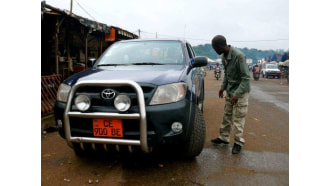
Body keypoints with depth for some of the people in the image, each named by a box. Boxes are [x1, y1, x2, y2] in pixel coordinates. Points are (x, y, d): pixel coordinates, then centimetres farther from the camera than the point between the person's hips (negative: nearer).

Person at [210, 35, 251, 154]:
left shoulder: (238, 56, -23)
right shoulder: (224, 56, 2)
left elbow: (246, 78, -23)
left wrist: (237, 94, -29)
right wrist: (223, 87, 11)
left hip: (240, 92, -8)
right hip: (230, 91, 8)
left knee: (238, 119, 0)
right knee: (227, 116, 16)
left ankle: (239, 142, 14)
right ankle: (224, 138, 29)